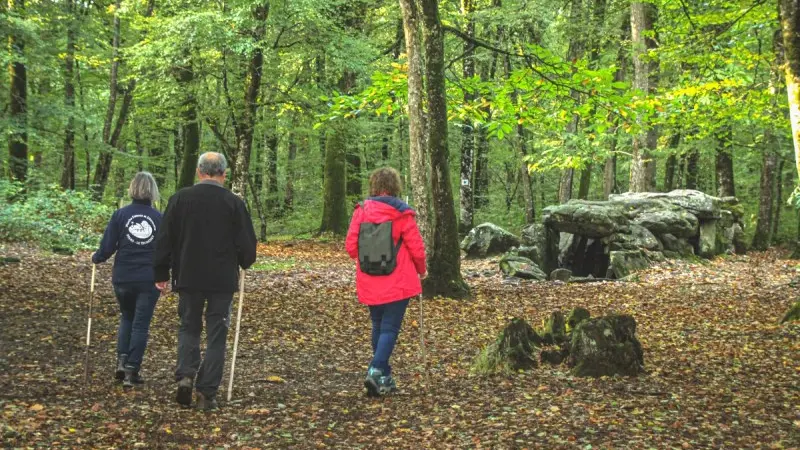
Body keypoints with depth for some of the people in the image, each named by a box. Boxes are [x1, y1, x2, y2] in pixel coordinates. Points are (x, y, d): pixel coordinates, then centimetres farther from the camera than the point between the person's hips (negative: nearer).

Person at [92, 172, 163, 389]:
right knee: (141, 324, 6)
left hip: (123, 278, 1)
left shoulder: (121, 214, -3)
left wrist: (96, 258, 15)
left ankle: (122, 361, 9)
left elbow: (107, 247, -4)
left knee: (127, 317, 22)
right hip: (149, 280, -1)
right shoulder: (159, 218, -2)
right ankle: (131, 372, 4)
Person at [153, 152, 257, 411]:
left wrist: (161, 273, 12)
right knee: (216, 335, 5)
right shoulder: (234, 203, -6)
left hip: (188, 278, 1)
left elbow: (164, 240, 2)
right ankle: (207, 393, 3)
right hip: (223, 281, -1)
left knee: (189, 328, 17)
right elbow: (247, 245, -3)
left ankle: (185, 375, -4)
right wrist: (244, 263, 19)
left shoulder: (180, 199, -1)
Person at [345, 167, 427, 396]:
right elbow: (416, 248, -8)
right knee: (390, 328, 0)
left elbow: (350, 245, -1)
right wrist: (421, 270, 12)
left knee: (378, 326, 18)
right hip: (398, 283, -3)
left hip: (369, 283, 4)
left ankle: (384, 378, 23)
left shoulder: (361, 210, -2)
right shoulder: (402, 213, -10)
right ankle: (376, 371, -18)